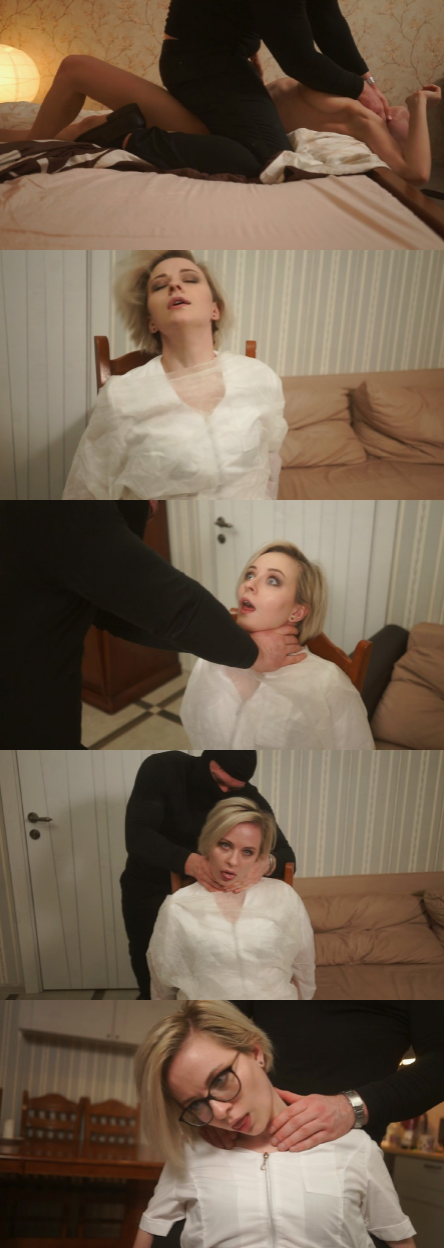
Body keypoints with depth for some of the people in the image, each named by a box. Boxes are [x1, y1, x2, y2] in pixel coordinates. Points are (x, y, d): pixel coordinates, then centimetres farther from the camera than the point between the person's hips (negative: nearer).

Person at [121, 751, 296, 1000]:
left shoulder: (248, 798, -15)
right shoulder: (161, 770, -23)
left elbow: (286, 856, -19)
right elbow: (137, 836, -32)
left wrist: (266, 863, -44)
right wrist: (189, 862, -49)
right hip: (149, 890, -2)